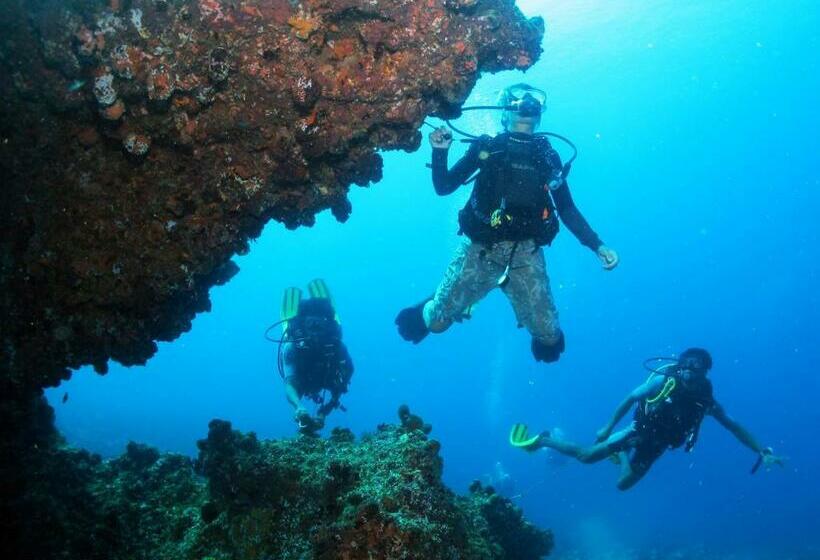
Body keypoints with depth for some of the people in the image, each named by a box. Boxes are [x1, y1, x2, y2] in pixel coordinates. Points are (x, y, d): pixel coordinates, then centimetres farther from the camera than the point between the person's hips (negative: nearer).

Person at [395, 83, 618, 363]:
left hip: (525, 255, 2)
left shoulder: (548, 156, 13)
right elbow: (444, 187, 6)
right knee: (438, 321, -3)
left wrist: (598, 246, 3)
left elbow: (568, 210, 13)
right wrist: (440, 151, -11)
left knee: (549, 337, -3)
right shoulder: (486, 147, 9)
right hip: (480, 249, -1)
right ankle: (427, 311, 34)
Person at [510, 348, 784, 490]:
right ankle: (543, 440, 8)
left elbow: (734, 426, -6)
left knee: (623, 485, 14)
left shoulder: (706, 400, -14)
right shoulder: (665, 380, -23)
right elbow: (631, 398, -14)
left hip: (656, 445, 4)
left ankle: (619, 454, 46)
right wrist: (608, 427, -12)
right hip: (640, 431, -3)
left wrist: (762, 451, -14)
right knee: (587, 456, -12)